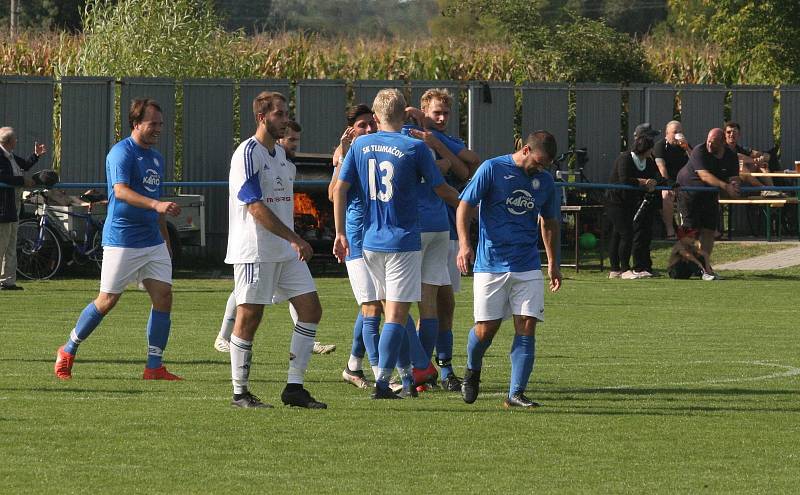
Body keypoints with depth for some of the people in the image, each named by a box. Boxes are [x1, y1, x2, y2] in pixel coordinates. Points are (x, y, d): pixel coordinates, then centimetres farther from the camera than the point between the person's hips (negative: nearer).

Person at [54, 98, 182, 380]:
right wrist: (156, 205, -41)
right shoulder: (122, 153, -12)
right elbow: (121, 191, -28)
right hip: (122, 240, -7)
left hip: (153, 241, 7)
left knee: (163, 297, -3)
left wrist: (166, 240, 26)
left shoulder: (156, 158, 15)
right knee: (107, 301, -2)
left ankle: (154, 367, 2)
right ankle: (67, 352, 16)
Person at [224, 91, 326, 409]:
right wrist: (295, 239, -22)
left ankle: (294, 388, 6)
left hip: (286, 251, 9)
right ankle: (240, 393, 5)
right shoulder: (247, 154, -12)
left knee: (311, 309, 2)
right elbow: (256, 207, -19)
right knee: (249, 317, -3)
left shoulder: (280, 154, 17)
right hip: (255, 250, -9)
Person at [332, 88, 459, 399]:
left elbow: (339, 190, 1)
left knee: (391, 310, 17)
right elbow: (441, 190, 0)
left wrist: (340, 233, 8)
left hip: (370, 242, 4)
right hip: (403, 242, -4)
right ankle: (382, 382, -12)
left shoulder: (360, 145, 3)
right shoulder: (415, 148, -8)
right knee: (397, 314, -4)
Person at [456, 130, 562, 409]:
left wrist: (553, 264, 26)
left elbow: (549, 223, 24)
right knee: (486, 329, -2)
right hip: (490, 267, -4)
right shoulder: (492, 169, -4)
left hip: (528, 268, 4)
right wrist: (464, 244, -18)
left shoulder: (545, 180, 11)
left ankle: (516, 394, -4)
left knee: (526, 328, -7)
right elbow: (465, 206, -5)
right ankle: (472, 371, 29)